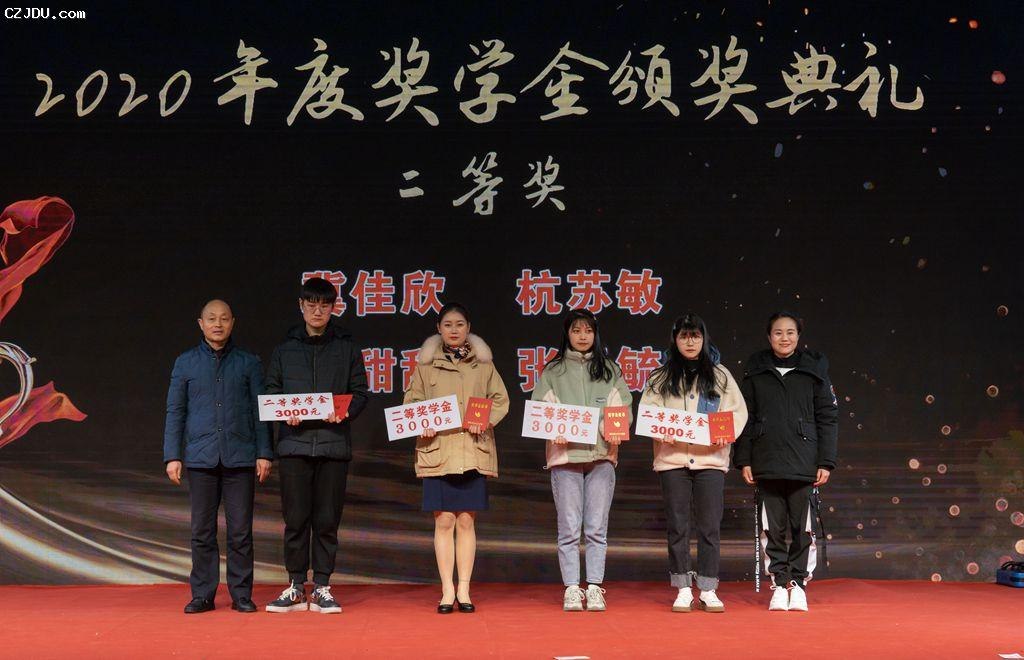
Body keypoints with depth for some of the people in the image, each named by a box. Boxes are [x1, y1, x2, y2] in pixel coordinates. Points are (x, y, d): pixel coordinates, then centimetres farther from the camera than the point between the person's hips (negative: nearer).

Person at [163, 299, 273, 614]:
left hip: (240, 458, 0)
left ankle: (241, 594, 11)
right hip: (200, 458, 1)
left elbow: (260, 411, 7)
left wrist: (264, 453, 0)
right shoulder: (185, 363, 9)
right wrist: (172, 456, 1)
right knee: (202, 531, 5)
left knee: (240, 531, 2)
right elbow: (175, 412, 9)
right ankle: (202, 595, 14)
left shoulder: (248, 363, 7)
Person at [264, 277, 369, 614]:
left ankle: (321, 588, 11)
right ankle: (295, 587, 12)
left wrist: (345, 412, -12)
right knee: (296, 518, 2)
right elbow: (271, 390, 13)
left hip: (333, 443, 0)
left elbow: (360, 392, 8)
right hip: (294, 443, 1)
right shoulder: (285, 348, 12)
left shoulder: (347, 347, 9)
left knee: (327, 519, 3)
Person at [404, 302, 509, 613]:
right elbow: (411, 400, 7)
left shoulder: (483, 364, 11)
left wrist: (485, 419, -10)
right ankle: (447, 591, 8)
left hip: (473, 451, 1)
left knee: (466, 521, 3)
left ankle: (464, 590, 12)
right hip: (437, 451, -1)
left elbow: (501, 399, 8)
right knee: (444, 521, 0)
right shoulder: (426, 365, 9)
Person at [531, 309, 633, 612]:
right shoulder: (552, 371, 10)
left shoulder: (610, 371, 14)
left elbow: (623, 408, 7)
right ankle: (571, 589, 6)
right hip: (565, 454, -1)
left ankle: (594, 588, 8)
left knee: (596, 528, 0)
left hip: (601, 454, 1)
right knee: (569, 528, -2)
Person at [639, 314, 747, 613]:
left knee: (710, 527, 0)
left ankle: (708, 590, 8)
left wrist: (725, 434, -11)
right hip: (672, 458, 0)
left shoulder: (720, 375, 10)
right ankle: (683, 590, 11)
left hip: (711, 458, 0)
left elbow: (738, 410, 7)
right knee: (677, 526, 3)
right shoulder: (661, 377, 9)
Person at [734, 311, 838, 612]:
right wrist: (744, 460, 2)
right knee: (773, 528, 4)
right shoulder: (756, 371, 7)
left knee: (803, 528, 0)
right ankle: (779, 585, 14)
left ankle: (798, 583, 13)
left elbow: (828, 418, 4)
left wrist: (826, 462, -2)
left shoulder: (814, 370, 5)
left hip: (804, 464, -1)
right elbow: (745, 417, 8)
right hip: (766, 464, 1)